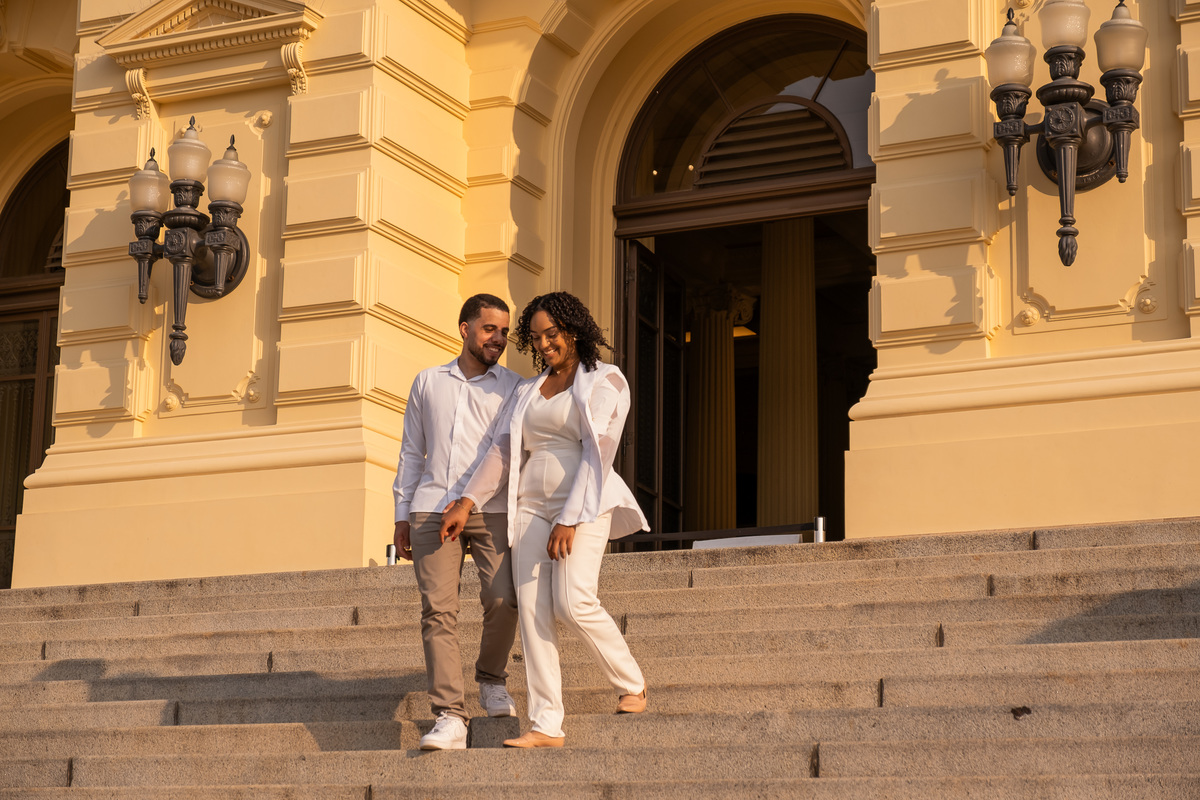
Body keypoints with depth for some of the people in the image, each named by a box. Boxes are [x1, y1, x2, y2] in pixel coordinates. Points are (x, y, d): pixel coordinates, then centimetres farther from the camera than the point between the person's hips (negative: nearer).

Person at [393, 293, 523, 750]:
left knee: (502, 599, -18)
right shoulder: (428, 383, 20)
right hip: (433, 508, 1)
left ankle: (492, 679, 11)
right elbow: (412, 453, 21)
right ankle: (449, 718, -14)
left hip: (492, 509, -1)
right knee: (438, 609, -11)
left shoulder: (514, 389, 15)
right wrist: (402, 515, 14)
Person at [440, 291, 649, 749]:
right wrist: (467, 502, 1)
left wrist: (569, 520, -18)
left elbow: (598, 453, -9)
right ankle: (546, 726, -6)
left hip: (583, 505, -5)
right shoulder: (527, 392, 20)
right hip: (532, 505, 6)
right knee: (533, 610, -6)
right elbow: (502, 450, 15)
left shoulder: (605, 382, 1)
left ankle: (631, 684, 3)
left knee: (573, 602, -20)